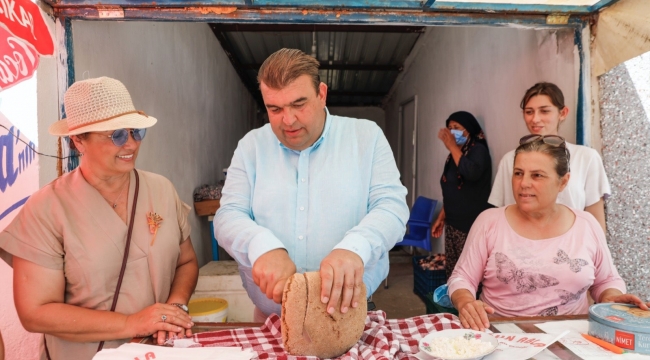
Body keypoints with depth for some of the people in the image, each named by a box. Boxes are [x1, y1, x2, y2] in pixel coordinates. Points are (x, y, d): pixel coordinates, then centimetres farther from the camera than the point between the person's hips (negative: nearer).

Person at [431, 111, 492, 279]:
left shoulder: (478, 150, -8)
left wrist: (452, 146, -19)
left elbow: (471, 173, -30)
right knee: (451, 270, 11)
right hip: (452, 223, 8)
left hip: (470, 224, -8)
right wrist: (441, 217, 18)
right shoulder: (455, 154, 14)